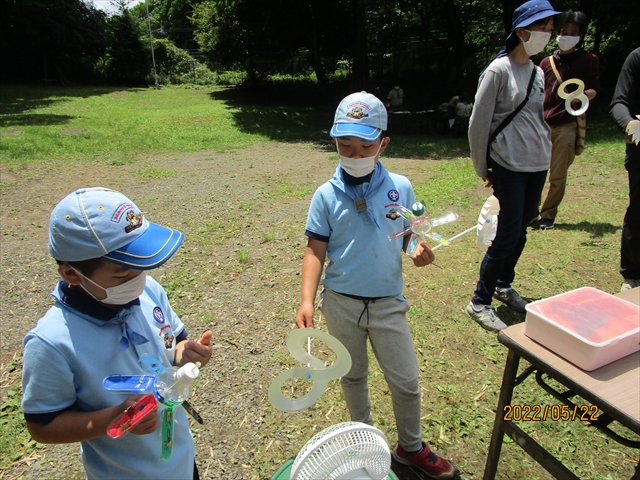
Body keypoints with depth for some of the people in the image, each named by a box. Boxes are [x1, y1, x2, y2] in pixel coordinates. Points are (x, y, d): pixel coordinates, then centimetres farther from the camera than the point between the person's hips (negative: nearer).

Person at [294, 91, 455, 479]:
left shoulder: (401, 188, -6)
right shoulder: (327, 196, -10)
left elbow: (412, 235, 4)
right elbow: (316, 251, -9)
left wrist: (421, 251, -19)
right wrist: (307, 300, -20)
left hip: (388, 303, 1)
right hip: (341, 303, 0)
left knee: (406, 380, 12)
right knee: (353, 375, 20)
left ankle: (412, 447, 39)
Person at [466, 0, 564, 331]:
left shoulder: (538, 72, 12)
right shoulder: (498, 70, -9)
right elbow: (478, 124, -9)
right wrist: (482, 169, -5)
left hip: (539, 165, 7)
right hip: (509, 166, -7)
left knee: (521, 230, 13)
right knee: (508, 235, -7)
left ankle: (503, 285, 31)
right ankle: (479, 302, 5)